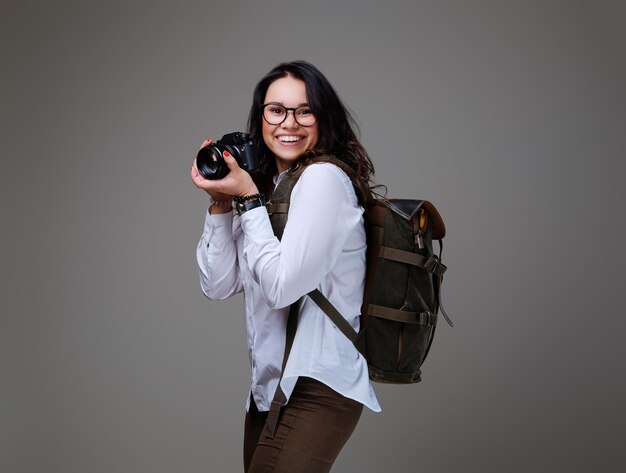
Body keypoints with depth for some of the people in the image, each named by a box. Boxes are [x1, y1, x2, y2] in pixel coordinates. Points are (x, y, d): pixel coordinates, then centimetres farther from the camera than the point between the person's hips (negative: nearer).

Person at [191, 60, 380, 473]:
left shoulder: (324, 178, -14)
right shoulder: (266, 187, 10)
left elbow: (283, 286, -20)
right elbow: (218, 285, 8)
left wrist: (248, 199, -13)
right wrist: (220, 203, -1)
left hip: (317, 388, -8)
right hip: (270, 385, 8)